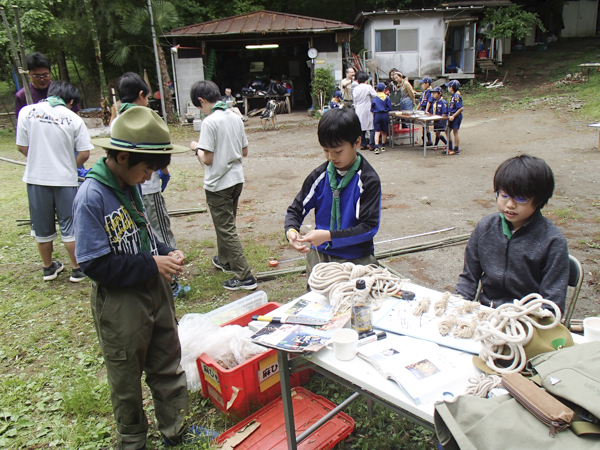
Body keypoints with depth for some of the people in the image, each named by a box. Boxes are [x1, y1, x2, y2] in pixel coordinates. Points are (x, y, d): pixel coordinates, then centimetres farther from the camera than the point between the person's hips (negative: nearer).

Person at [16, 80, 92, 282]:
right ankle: (77, 269, 18)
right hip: (66, 180, -1)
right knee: (70, 226, 10)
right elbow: (84, 154, -7)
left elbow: (22, 146, 0)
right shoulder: (74, 119, -5)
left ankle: (48, 268, 30)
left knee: (42, 227, 16)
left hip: (36, 178, 2)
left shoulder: (27, 112, -2)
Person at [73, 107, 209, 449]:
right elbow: (95, 264, -23)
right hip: (119, 302, -7)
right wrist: (151, 265, -21)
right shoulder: (91, 196, -22)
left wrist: (166, 253, -2)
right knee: (127, 379, 14)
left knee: (168, 366, 19)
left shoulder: (130, 184, 1)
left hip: (155, 289, 7)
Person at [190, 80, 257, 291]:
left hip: (218, 184, -8)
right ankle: (225, 260, 42)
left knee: (226, 230, -1)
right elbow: (244, 151, 11)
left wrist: (196, 148, 0)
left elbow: (207, 159, -18)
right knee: (225, 224, 24)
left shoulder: (210, 122, -18)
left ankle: (245, 276, 1)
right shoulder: (235, 117, 5)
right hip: (236, 179, 8)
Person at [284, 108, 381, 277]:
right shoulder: (320, 175, 1)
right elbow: (296, 209, 8)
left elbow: (369, 227, -13)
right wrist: (290, 230, -15)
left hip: (356, 258, -2)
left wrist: (329, 235, -23)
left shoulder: (368, 180, -9)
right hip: (319, 253, 3)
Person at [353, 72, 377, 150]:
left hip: (359, 110, 5)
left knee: (361, 127, 11)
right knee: (372, 127, -1)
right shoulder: (368, 87, -9)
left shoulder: (355, 89, 6)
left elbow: (355, 101, 12)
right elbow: (376, 96, -7)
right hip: (367, 110, -5)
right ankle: (371, 145, -4)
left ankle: (362, 144, 13)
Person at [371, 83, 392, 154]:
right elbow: (390, 108, 0)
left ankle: (376, 148, -18)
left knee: (377, 131, -4)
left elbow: (372, 109, 4)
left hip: (377, 115, -1)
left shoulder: (374, 98, 1)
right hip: (385, 115, 1)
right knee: (384, 132, 14)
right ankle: (383, 147, 25)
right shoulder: (387, 98, -1)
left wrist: (373, 117, 16)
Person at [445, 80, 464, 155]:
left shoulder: (457, 96, -19)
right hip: (452, 116, 9)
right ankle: (450, 148, 22)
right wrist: (449, 114, 12)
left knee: (455, 132, -2)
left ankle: (456, 150, 6)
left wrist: (453, 116, -23)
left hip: (456, 116, -9)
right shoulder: (453, 95, 9)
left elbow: (461, 108, -23)